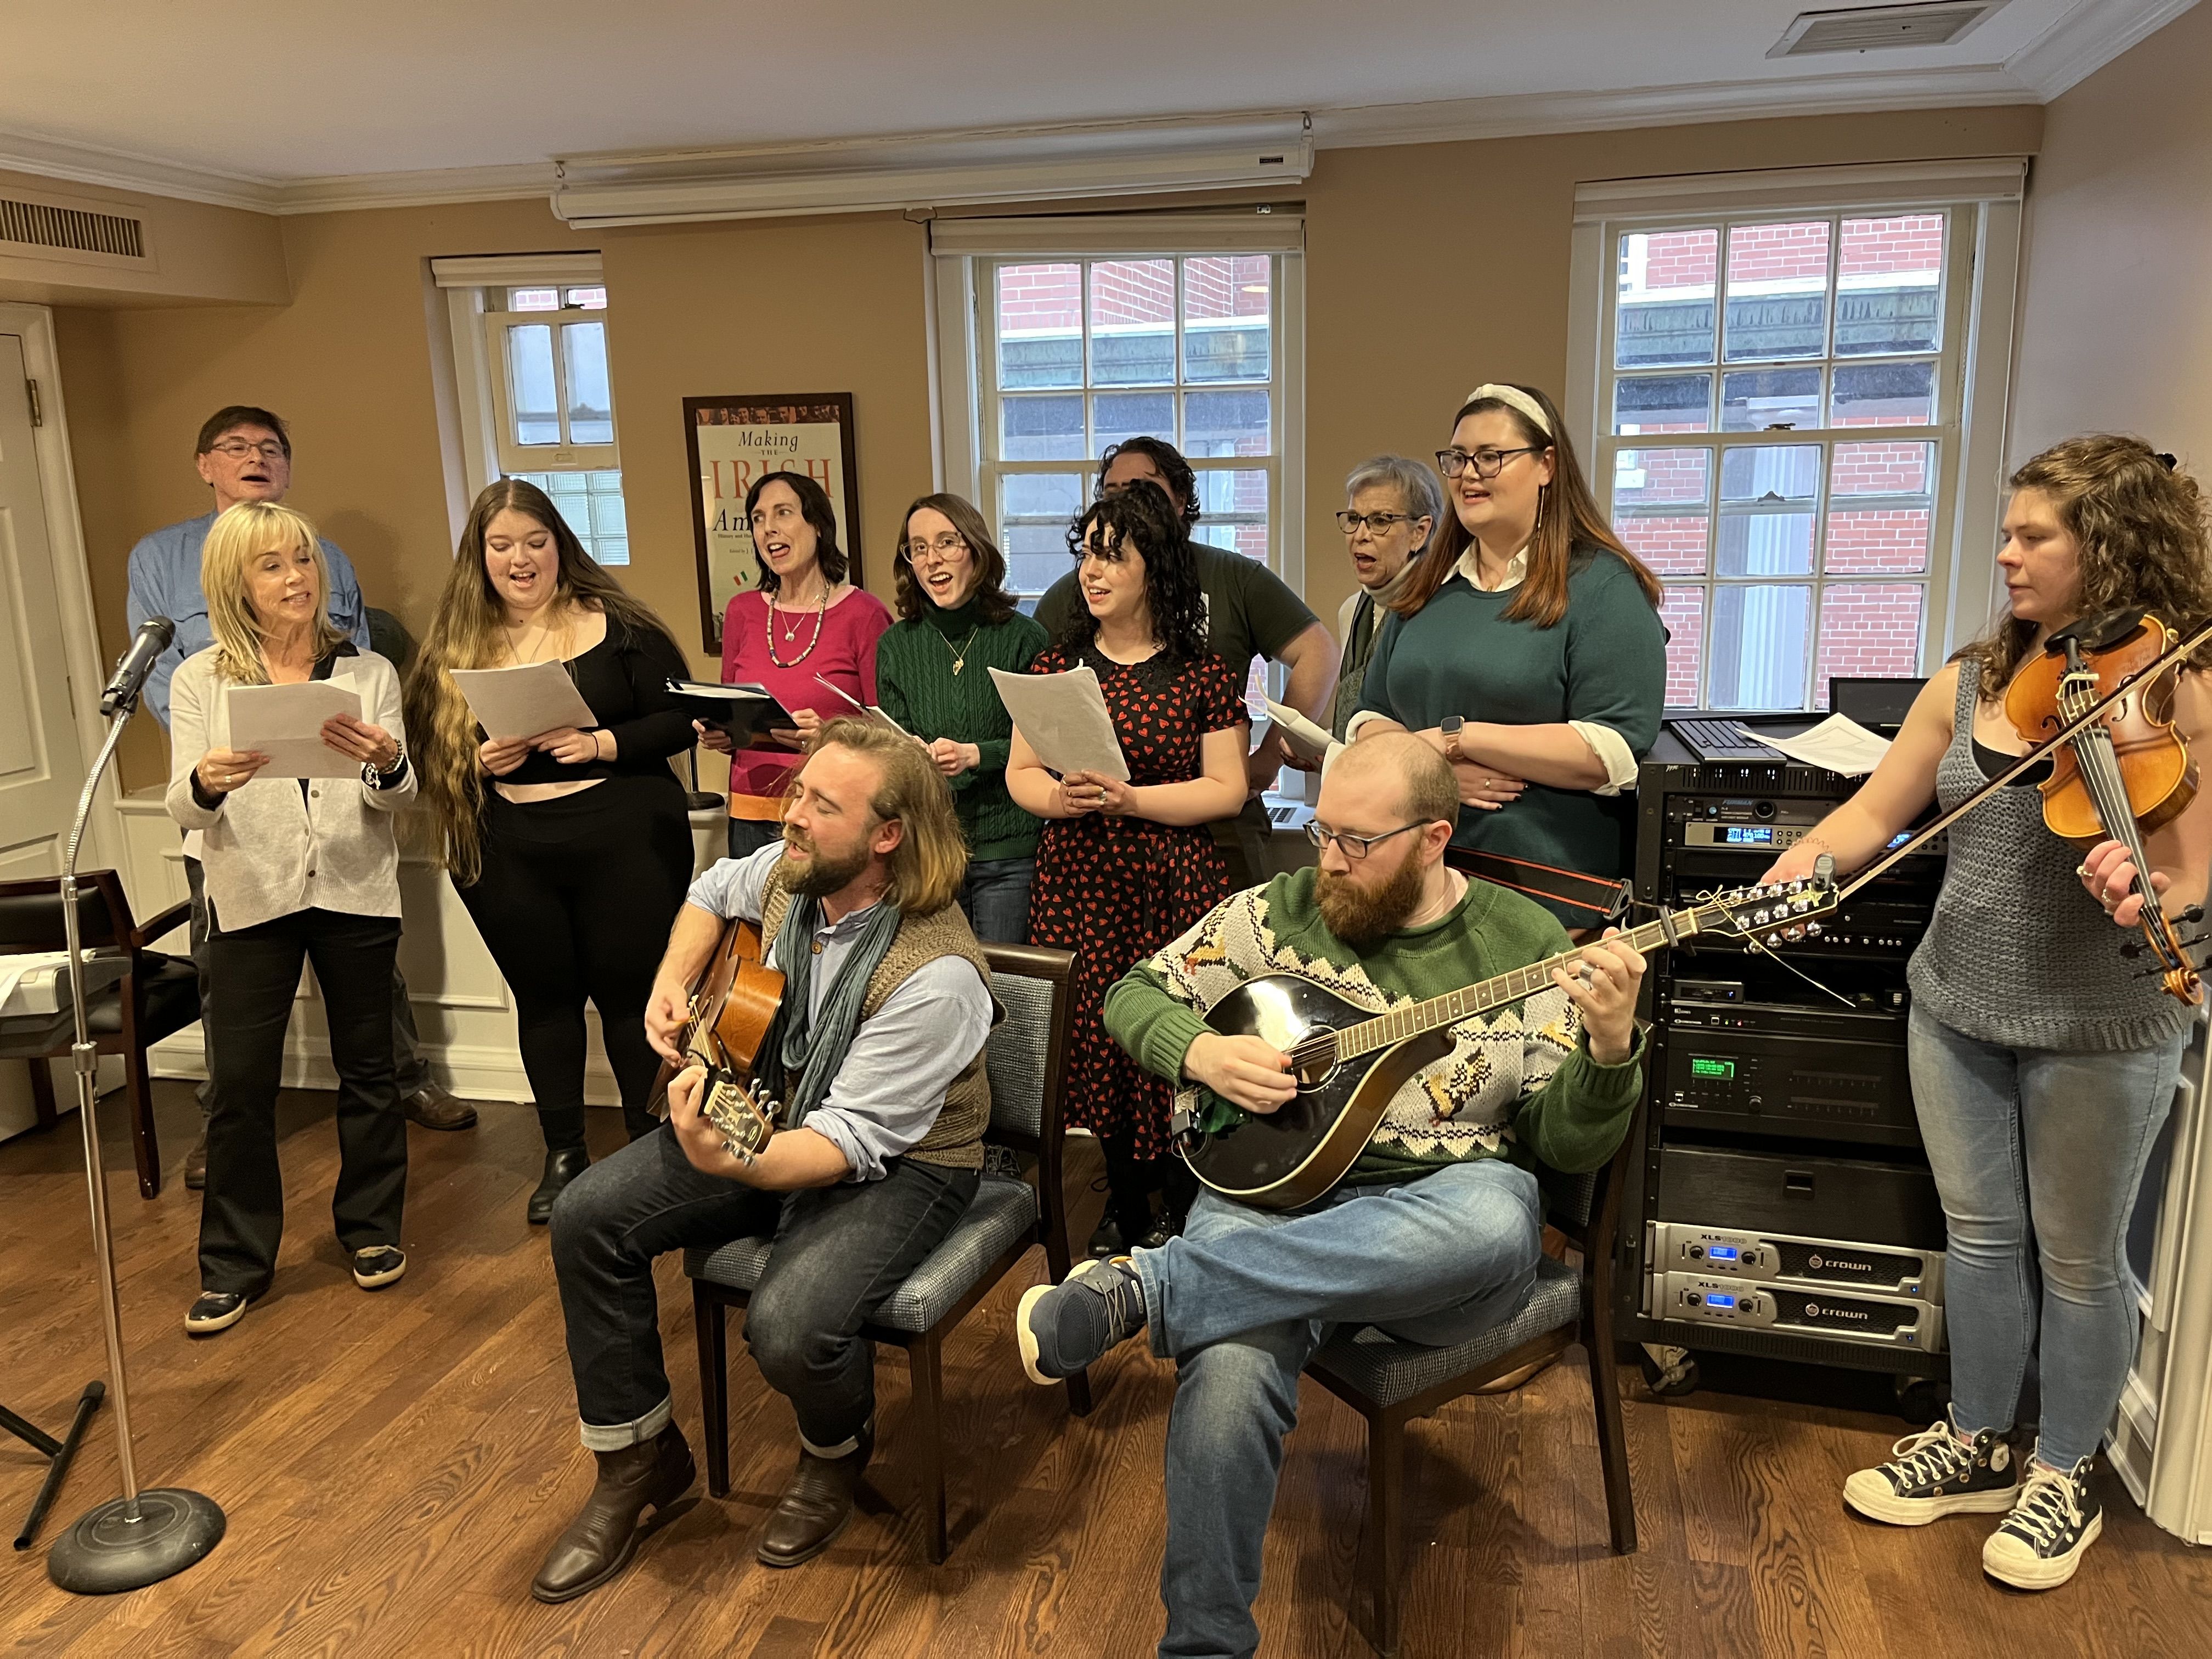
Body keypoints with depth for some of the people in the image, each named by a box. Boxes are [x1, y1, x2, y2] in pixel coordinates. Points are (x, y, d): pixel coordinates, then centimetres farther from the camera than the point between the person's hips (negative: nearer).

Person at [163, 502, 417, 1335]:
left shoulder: (368, 673, 6)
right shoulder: (199, 681, 4)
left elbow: (397, 798, 1)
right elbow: (183, 810, -2)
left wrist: (388, 765, -23)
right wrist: (205, 782, -25)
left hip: (355, 892, 1)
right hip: (252, 899, -1)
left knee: (367, 1069, 9)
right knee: (239, 1084, 0)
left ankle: (371, 1230, 25)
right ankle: (234, 1263, 13)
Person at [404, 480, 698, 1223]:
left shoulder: (616, 624, -1)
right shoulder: (455, 646, 8)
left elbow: (679, 718, -5)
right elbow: (428, 749, 8)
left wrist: (599, 743, -17)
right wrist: (478, 762, -12)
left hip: (624, 839, -3)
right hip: (508, 852, 3)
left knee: (631, 989, 3)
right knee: (544, 995, 11)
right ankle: (564, 1156, 26)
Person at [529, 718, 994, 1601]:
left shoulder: (935, 973, -31)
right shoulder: (789, 873, -9)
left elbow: (852, 1139, -32)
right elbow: (713, 892, 17)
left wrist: (727, 1165, -48)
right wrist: (673, 984, 1)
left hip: (901, 1160, -7)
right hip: (767, 1110, 7)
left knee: (789, 1327, -31)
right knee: (587, 1218, -7)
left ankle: (836, 1454, 9)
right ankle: (638, 1461, 12)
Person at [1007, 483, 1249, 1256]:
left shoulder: (1202, 672, 0)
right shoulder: (1058, 666, 9)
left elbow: (1227, 788, -4)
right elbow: (1019, 772, 10)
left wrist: (1132, 799, -16)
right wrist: (1056, 796, -12)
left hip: (1172, 885, -3)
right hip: (1077, 882, 3)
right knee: (1095, 1039, 6)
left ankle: (1181, 1203, 20)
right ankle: (1124, 1201, 26)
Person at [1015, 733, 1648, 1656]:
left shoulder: (1527, 947, 4)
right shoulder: (1280, 911, 8)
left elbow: (1568, 1145, 1)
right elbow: (1137, 995, 15)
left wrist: (1610, 1045, -18)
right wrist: (1201, 1053, -6)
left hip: (1439, 1222, 0)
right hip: (1270, 1195, 1)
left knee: (1498, 1220, -38)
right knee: (1227, 1374, -32)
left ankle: (1146, 1289, -33)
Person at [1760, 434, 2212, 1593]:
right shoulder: (1971, 682, 3)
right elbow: (1874, 811, 3)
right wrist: (1797, 868, -15)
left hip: (2101, 1029, -4)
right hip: (1957, 1009, 5)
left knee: (2077, 1256, 10)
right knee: (1978, 1232, 16)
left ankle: (2064, 1478, 30)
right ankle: (1974, 1444, 34)